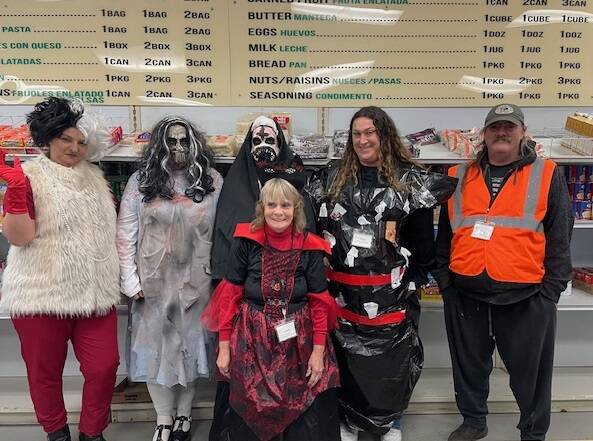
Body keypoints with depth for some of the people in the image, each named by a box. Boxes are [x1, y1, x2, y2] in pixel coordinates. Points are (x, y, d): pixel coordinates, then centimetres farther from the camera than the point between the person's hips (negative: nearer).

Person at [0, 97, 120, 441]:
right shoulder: (31, 175, -5)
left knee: (104, 367, 3)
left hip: (96, 293, 4)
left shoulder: (95, 176, 11)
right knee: (45, 372, 12)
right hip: (43, 294, -4)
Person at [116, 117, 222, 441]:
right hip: (153, 281, 1)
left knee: (190, 342, 12)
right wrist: (130, 281, -4)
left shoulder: (212, 181, 0)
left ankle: (184, 414, 31)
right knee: (157, 344, 8)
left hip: (197, 280, 0)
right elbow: (126, 234, 0)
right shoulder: (141, 181, 0)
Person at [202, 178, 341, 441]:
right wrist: (224, 347, -4)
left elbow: (319, 302, 0)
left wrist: (318, 351, -5)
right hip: (251, 343, 0)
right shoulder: (245, 242, -5)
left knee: (305, 420, 7)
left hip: (298, 343, 1)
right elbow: (230, 296, -3)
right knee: (250, 417, 11)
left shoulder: (310, 248, -2)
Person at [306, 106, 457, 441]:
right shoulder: (331, 179, 6)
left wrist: (414, 281, -2)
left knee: (391, 358, 11)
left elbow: (423, 238, 0)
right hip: (343, 291, 2)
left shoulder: (410, 180, -1)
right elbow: (311, 227, 8)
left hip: (392, 293, -2)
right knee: (345, 357, 13)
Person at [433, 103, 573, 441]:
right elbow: (444, 233, 12)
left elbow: (560, 237, 0)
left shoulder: (547, 176, 2)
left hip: (526, 295, -2)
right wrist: (443, 277, 7)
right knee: (469, 364, 17)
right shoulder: (460, 178, 9)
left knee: (530, 370, 11)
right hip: (465, 293, 3)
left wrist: (552, 287, -5)